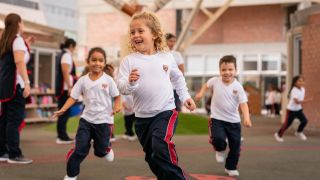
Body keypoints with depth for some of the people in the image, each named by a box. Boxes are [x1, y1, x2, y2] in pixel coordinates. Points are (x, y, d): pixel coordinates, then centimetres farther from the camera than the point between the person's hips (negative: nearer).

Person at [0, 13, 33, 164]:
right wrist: (26, 83, -24)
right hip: (15, 84, -9)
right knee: (15, 119, -8)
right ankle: (14, 154, -8)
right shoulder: (17, 39, -7)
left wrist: (25, 45, 25)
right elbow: (19, 62, -19)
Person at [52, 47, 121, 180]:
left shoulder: (108, 80, -5)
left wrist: (117, 106, -20)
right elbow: (73, 97, -1)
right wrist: (63, 109, -15)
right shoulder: (83, 80, -1)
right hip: (86, 119, 1)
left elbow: (116, 96, 1)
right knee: (80, 149, -6)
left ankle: (106, 148, 43)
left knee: (101, 151, 6)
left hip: (104, 120, -1)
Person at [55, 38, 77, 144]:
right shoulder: (67, 55, -10)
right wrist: (70, 87, -22)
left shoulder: (61, 55, 18)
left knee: (64, 112, 12)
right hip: (65, 88, -10)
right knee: (65, 113, -6)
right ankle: (62, 137, -5)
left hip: (61, 88, 10)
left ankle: (62, 136, 16)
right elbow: (65, 72, -19)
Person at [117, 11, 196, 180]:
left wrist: (185, 96, 15)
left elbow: (178, 77, 19)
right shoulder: (129, 60, -5)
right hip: (142, 117, 2)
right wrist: (130, 83, -32)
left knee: (161, 145, -26)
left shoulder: (166, 57, 0)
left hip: (166, 111, -2)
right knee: (152, 157, 13)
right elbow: (121, 87, -12)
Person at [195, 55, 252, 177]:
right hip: (217, 119, -1)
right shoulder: (215, 81, -6)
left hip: (233, 121, 1)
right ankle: (220, 150, 13)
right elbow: (206, 85, 18)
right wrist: (201, 93, 0)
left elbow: (243, 104, -16)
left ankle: (231, 168, 30)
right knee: (218, 139, -25)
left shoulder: (238, 87, -11)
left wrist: (247, 118, -30)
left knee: (235, 145, 6)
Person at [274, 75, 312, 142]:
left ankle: (299, 132, 22)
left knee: (304, 121, -5)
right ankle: (278, 134, 25)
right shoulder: (294, 91, -26)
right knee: (287, 123, 2)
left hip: (298, 109, 7)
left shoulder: (303, 89, -2)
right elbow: (297, 102, -35)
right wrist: (308, 100, -40)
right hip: (291, 110, -7)